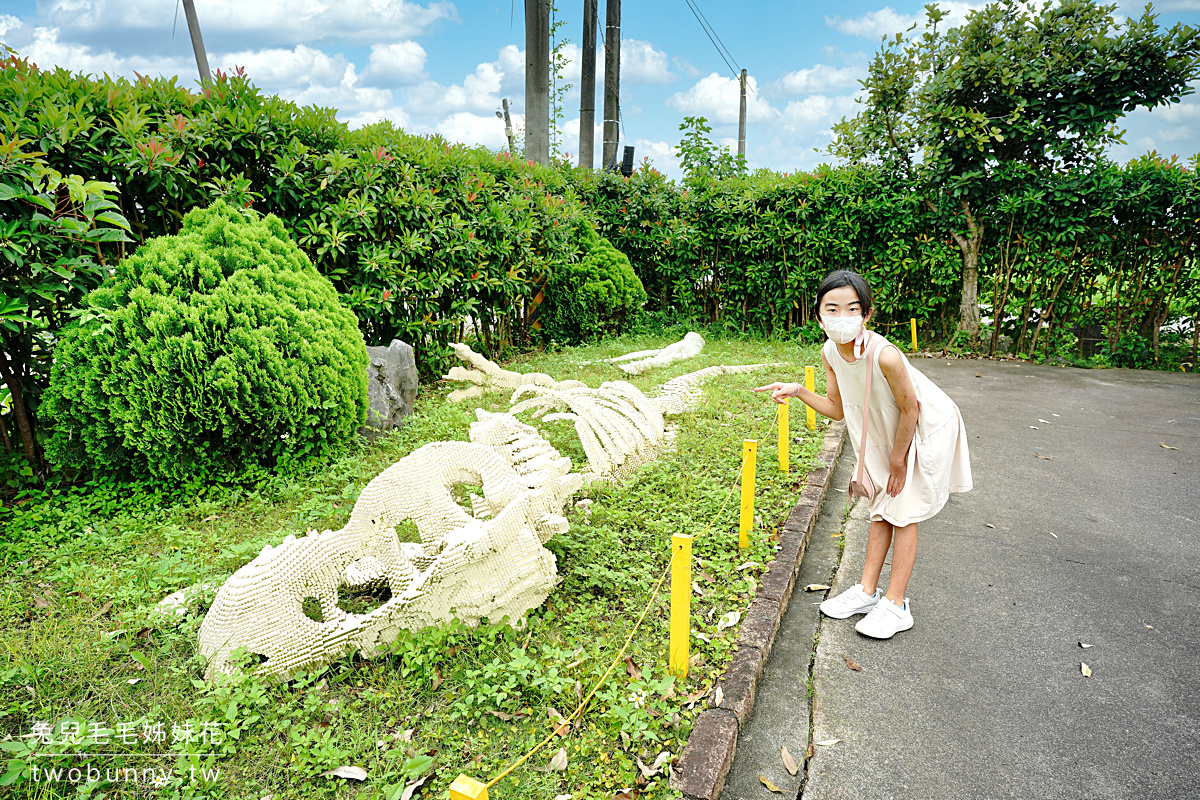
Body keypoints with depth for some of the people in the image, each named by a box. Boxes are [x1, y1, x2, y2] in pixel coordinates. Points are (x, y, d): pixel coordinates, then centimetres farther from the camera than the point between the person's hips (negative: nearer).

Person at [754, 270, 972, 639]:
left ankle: (895, 605, 11)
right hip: (885, 432, 7)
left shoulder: (885, 355, -36)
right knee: (881, 509, 12)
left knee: (902, 513, -2)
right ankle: (867, 591, 22)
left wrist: (898, 460, -13)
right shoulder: (830, 353, -14)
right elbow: (837, 410, -6)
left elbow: (909, 409, -23)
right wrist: (797, 390, -17)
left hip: (925, 429, -7)